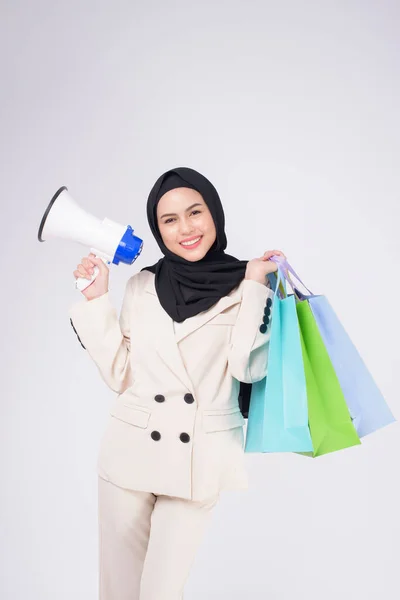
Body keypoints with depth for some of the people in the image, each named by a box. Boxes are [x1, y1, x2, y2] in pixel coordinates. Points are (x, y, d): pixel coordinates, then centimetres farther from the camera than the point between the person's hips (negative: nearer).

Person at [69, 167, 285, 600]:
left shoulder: (245, 285, -2)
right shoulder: (141, 286, 5)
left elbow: (250, 368, -12)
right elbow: (119, 374, 3)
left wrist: (254, 285, -15)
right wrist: (96, 299, -1)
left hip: (199, 458, -2)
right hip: (131, 449, 3)